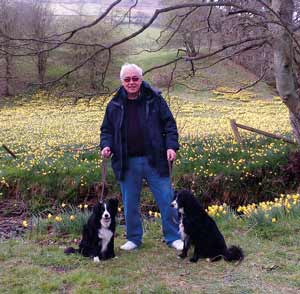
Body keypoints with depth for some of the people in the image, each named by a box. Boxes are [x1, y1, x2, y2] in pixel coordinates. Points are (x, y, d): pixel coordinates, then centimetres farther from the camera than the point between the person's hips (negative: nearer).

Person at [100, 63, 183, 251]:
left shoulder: (155, 100, 1)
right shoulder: (114, 105, 7)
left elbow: (169, 124, 2)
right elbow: (107, 130, 15)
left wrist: (171, 146, -11)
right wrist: (106, 145, -5)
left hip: (154, 160, -2)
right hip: (127, 163, 2)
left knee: (167, 200, 3)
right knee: (130, 203, 11)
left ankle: (173, 237, 18)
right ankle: (134, 238, 27)